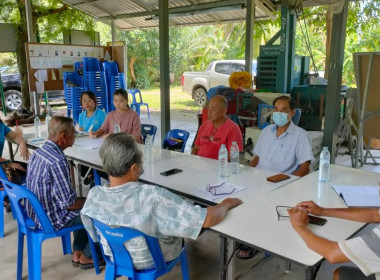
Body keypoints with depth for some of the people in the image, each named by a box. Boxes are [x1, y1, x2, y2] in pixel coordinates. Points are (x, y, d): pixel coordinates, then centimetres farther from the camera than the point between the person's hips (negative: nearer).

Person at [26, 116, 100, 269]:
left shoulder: (37, 153, 0)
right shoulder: (57, 162, -30)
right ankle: (87, 256, 22)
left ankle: (77, 253, 28)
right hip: (51, 219, -9)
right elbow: (69, 203, -26)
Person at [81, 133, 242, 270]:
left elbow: (95, 236, -5)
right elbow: (208, 219, -36)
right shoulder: (153, 197, -40)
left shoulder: (93, 195, -23)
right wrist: (227, 203, -15)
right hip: (153, 261, -4)